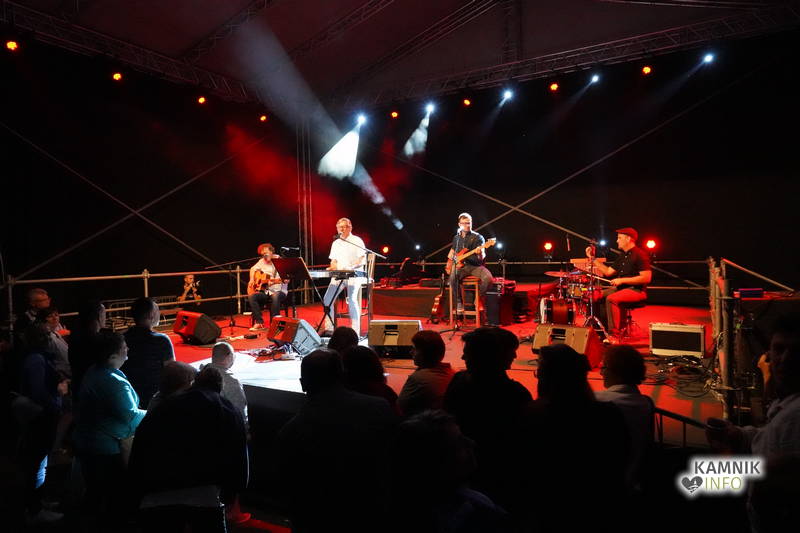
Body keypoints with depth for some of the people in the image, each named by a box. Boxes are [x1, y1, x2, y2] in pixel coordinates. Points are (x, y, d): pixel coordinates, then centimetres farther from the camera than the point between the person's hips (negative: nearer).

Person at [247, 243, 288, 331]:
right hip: (266, 291, 5)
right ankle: (259, 322, -16)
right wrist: (252, 280, 13)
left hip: (279, 291, -5)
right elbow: (253, 269, 28)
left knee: (275, 296, -39)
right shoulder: (262, 261, 10)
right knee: (251, 297, -21)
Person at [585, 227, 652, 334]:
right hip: (621, 288, 9)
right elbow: (608, 272, 16)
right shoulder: (622, 256, 15)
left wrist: (622, 280, -21)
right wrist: (593, 258, 11)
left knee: (611, 299, -31)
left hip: (637, 290, -9)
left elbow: (646, 278, -20)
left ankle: (614, 333, -27)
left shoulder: (640, 255, -13)